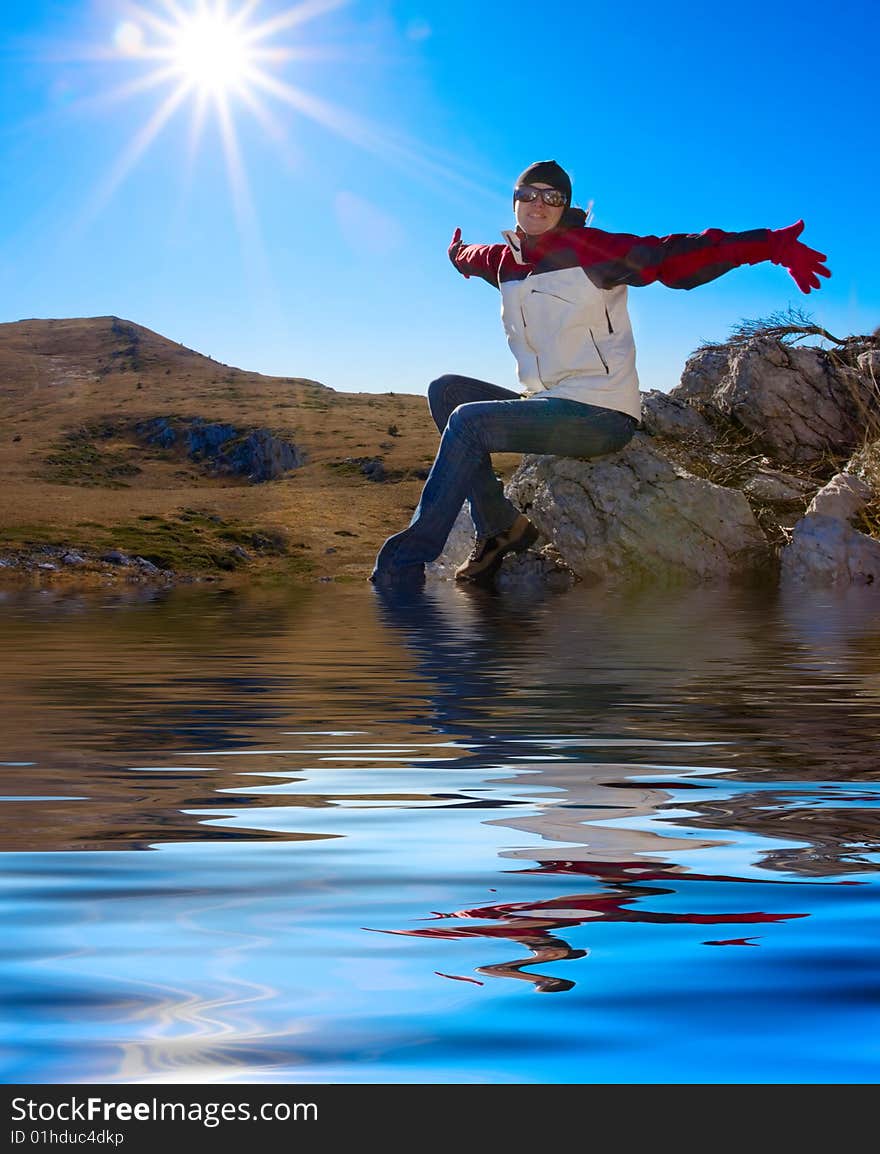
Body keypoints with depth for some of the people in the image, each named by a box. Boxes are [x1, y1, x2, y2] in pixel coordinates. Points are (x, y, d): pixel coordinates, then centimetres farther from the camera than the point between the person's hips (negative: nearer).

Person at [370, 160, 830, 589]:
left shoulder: (591, 249, -8)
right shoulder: (505, 260, 12)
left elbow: (677, 256, -18)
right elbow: (474, 258, 38)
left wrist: (773, 246, -27)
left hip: (601, 415, -8)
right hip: (547, 406, 8)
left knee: (468, 421, -21)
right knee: (445, 389, 1)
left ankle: (404, 563, -18)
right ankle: (501, 528, -7)